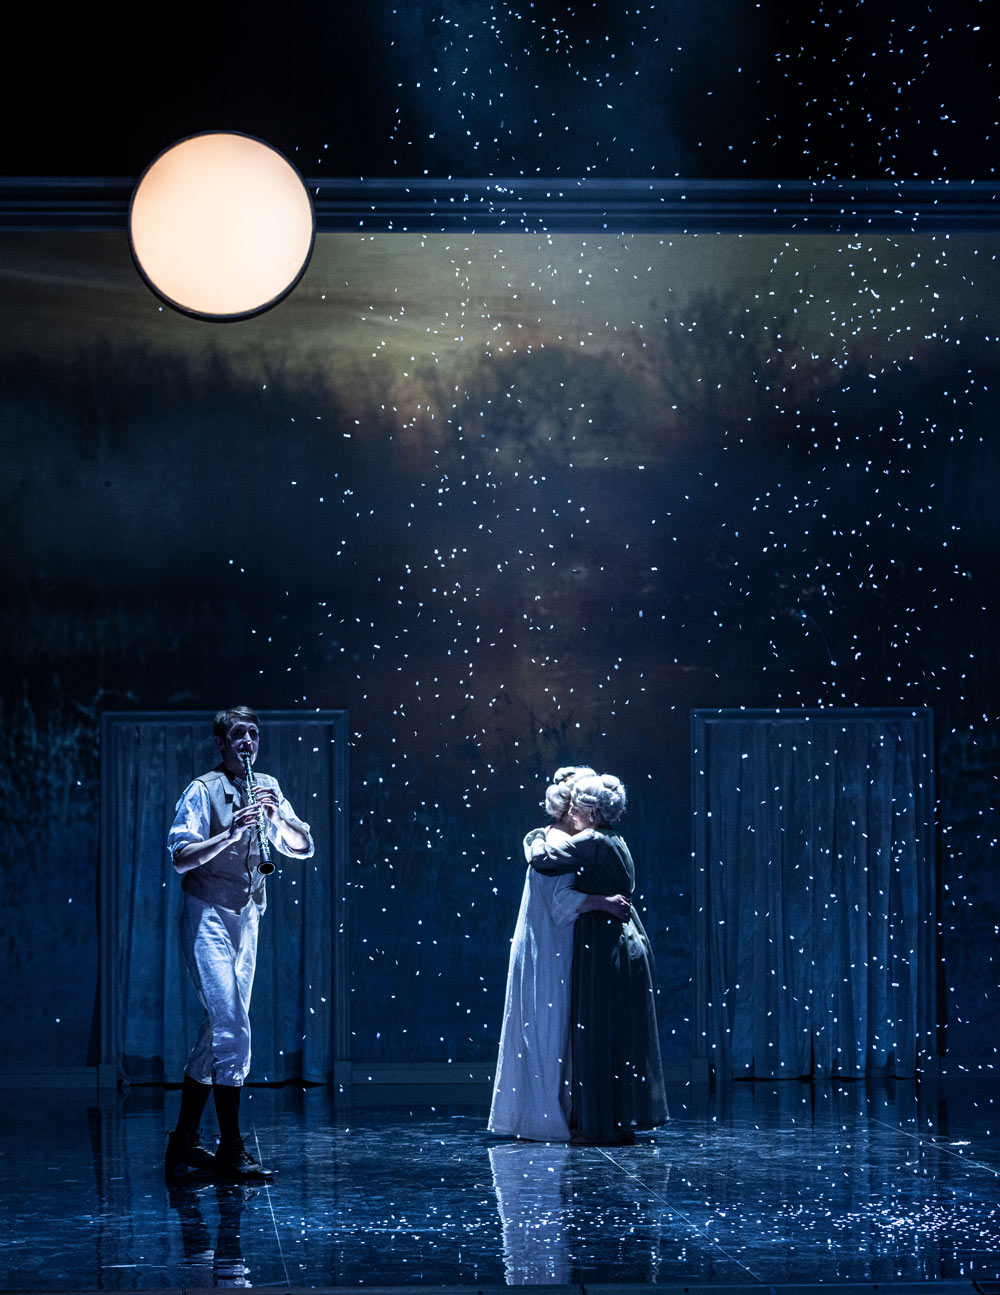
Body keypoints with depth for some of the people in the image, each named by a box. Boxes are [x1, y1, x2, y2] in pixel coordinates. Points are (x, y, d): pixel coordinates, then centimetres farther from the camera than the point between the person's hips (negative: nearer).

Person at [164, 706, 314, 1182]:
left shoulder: (267, 787, 10)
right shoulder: (202, 790, -7)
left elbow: (303, 847, 5)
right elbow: (181, 857, -17)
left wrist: (277, 818, -13)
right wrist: (232, 832, -28)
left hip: (246, 918, 7)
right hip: (207, 915, -7)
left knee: (218, 1029, 9)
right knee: (233, 1029, -15)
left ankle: (184, 1143, 17)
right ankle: (231, 1151, -13)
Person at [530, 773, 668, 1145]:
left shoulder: (591, 843, -15)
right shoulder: (616, 842, 13)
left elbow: (542, 859, -17)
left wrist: (539, 842, 2)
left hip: (602, 947, -9)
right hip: (627, 942, 9)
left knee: (597, 1031, -4)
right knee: (622, 1033, 12)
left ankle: (602, 1125, -2)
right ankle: (625, 1120, 16)